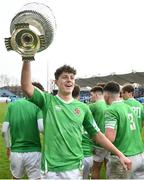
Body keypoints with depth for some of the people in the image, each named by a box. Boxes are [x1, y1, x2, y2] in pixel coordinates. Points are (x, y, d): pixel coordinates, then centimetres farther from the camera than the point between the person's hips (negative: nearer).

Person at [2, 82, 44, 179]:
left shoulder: (12, 105, 4)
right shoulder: (37, 106, -7)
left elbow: (4, 130, 1)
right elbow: (41, 127, -21)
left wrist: (8, 146, 15)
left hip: (15, 152, 4)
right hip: (33, 152, -4)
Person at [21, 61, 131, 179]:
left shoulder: (83, 107, 7)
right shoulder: (48, 101, 0)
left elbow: (96, 134, 12)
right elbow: (26, 86, -15)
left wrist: (120, 155, 9)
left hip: (75, 167, 3)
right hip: (51, 168, -2)